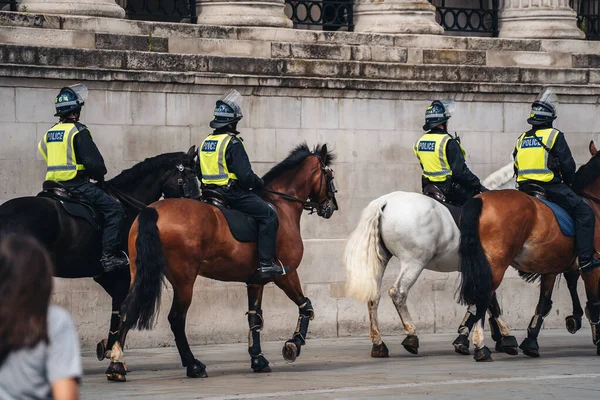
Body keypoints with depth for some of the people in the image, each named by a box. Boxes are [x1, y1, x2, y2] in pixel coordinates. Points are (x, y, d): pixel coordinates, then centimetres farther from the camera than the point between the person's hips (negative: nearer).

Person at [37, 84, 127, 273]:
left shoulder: (49, 133, 14)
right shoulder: (78, 131, -10)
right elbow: (93, 161, -15)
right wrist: (100, 178, 6)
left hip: (54, 185, 8)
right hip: (76, 184, -8)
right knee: (114, 209, -10)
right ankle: (110, 256, -20)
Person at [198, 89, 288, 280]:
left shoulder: (206, 142, 11)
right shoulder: (233, 143, -16)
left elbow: (202, 174, 18)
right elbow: (246, 176, -20)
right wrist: (260, 183, 0)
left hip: (211, 192, 9)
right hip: (232, 194, -9)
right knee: (268, 215, -7)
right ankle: (266, 265, -15)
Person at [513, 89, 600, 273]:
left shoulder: (521, 139, 12)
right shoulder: (554, 135, -5)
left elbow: (516, 168, 17)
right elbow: (568, 164, -6)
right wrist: (568, 182, 12)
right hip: (550, 187, -6)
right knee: (584, 212, -5)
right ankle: (585, 259, -15)